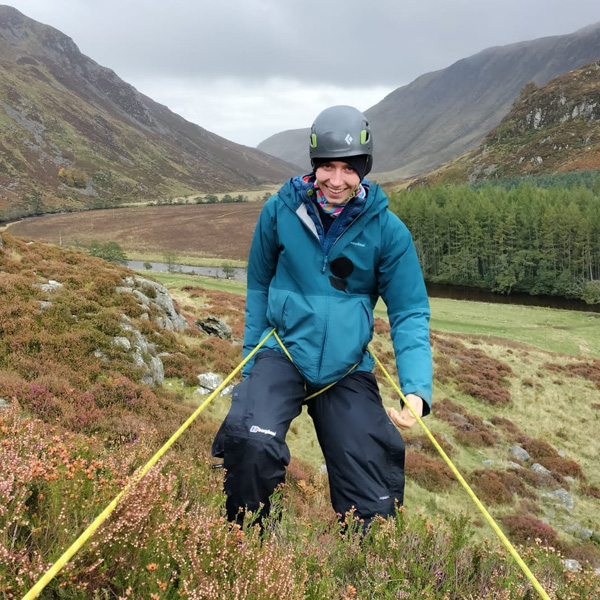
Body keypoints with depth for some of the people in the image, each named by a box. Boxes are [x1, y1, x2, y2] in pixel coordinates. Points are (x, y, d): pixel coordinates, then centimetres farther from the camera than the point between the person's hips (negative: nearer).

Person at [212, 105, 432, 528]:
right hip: (283, 351, -1)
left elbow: (410, 314, -2)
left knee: (375, 506, 0)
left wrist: (416, 390, -16)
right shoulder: (280, 210, -2)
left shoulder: (387, 230, -4)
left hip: (348, 369, 1)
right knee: (252, 442, -31)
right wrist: (252, 357, 8)